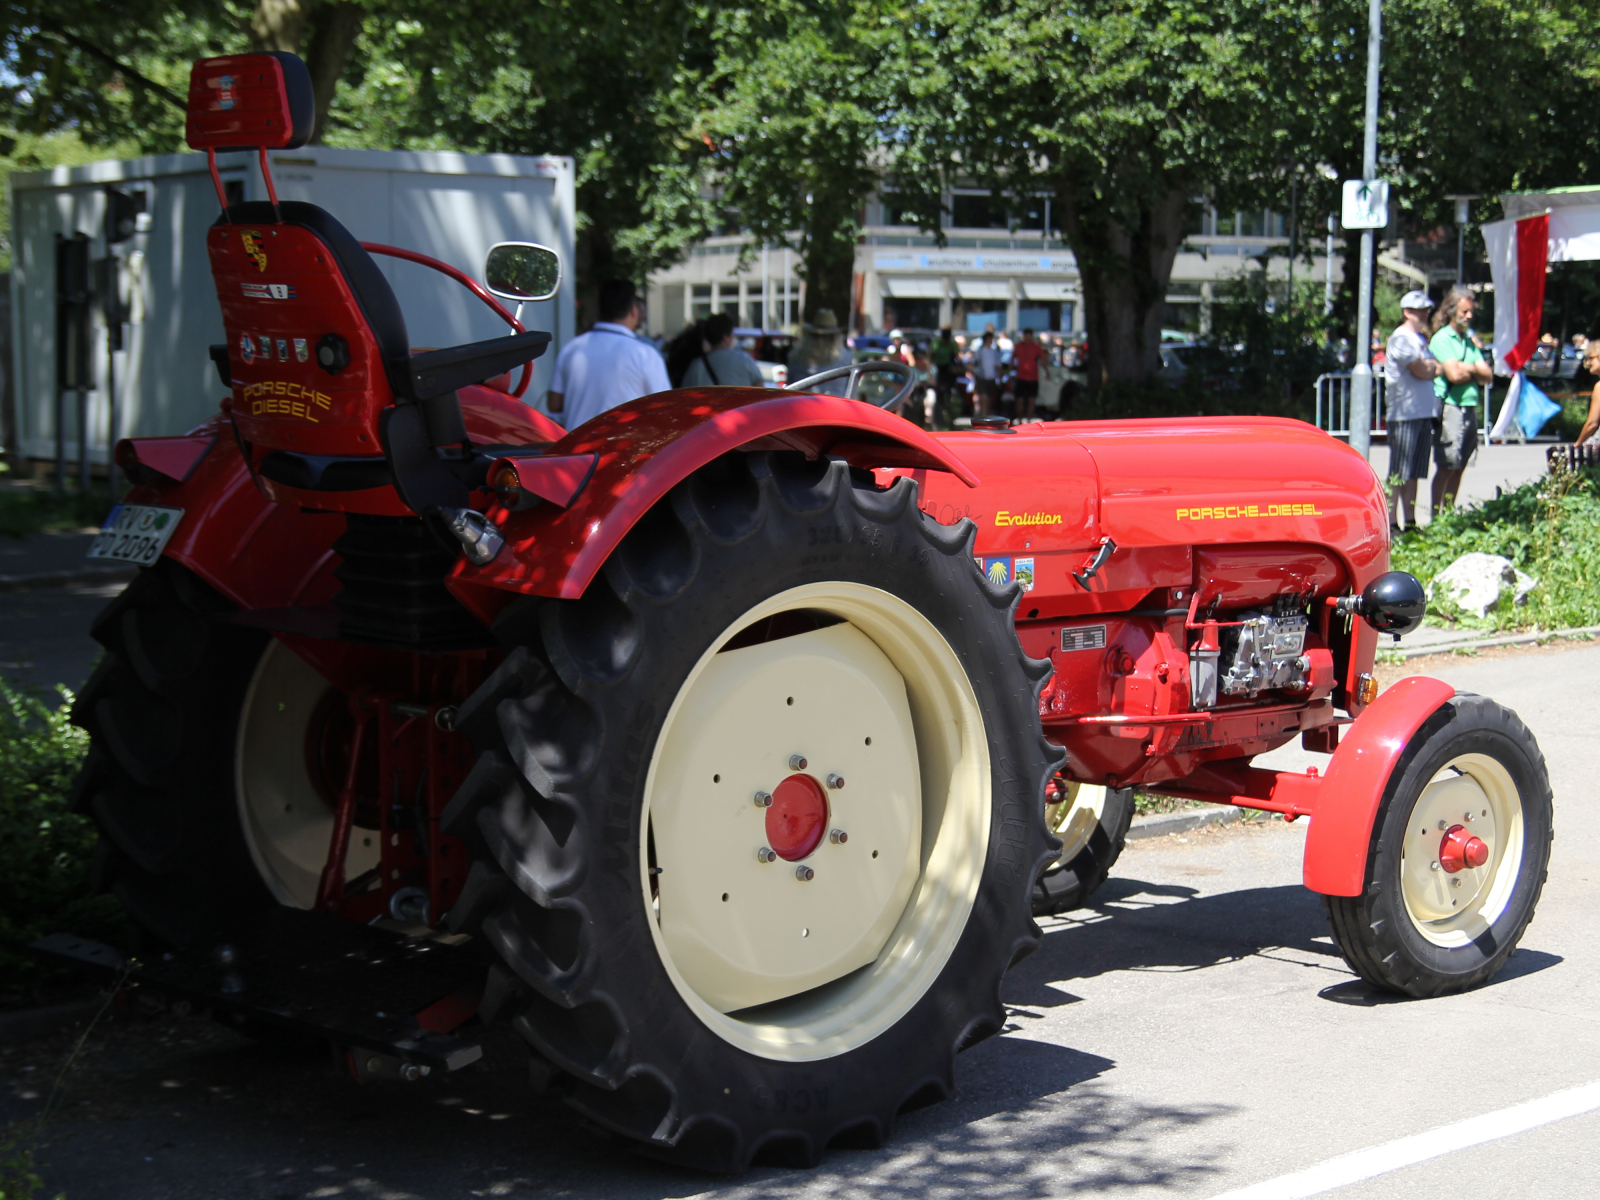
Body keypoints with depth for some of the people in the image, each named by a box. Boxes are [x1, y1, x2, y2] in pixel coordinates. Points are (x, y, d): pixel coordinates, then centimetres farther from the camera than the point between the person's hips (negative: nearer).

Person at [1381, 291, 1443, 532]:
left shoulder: (1421, 339, 20)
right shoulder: (1401, 338, -9)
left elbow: (1436, 369, 15)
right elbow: (1421, 371, -16)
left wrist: (1429, 366, -5)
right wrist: (1432, 367, 4)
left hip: (1424, 412, 9)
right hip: (1404, 414, -9)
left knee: (1414, 473, 10)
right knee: (1398, 474, -8)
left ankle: (1410, 522, 14)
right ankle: (1391, 524, -7)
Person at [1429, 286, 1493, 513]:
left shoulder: (1470, 340, 18)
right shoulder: (1441, 339, -5)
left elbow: (1487, 376, 11)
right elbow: (1454, 375, -16)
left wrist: (1465, 368, -6)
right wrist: (1474, 369, 2)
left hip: (1471, 407, 7)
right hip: (1451, 407, -7)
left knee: (1459, 467, 8)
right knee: (1446, 467, -8)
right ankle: (1436, 518, -6)